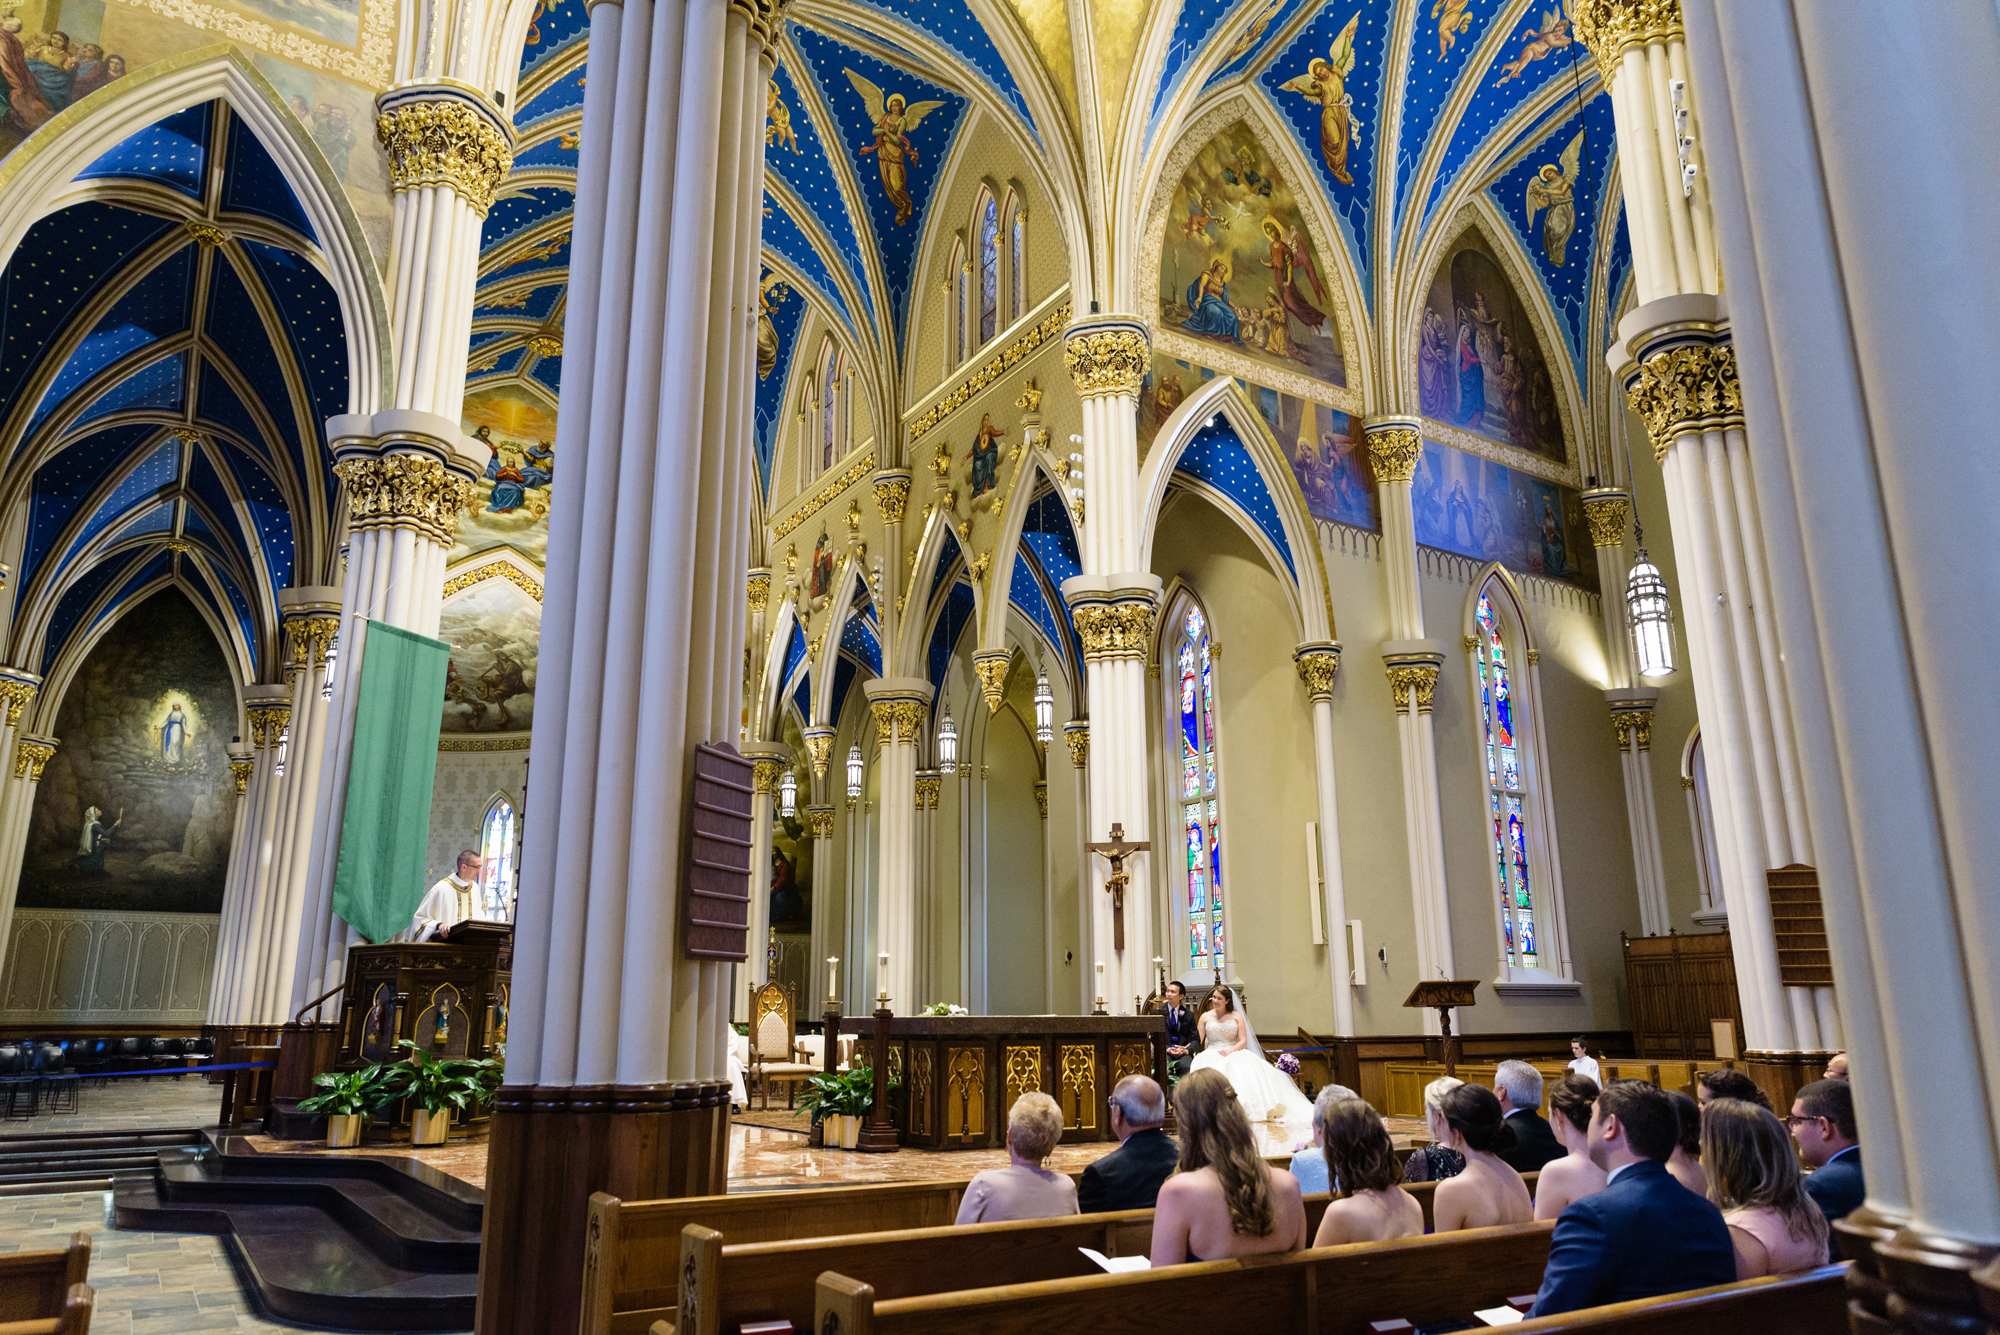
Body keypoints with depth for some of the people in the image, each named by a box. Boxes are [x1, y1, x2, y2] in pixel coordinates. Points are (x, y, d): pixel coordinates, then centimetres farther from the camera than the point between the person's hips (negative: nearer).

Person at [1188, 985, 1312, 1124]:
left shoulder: (1237, 1016, 13)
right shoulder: (1205, 1017, 14)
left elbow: (1243, 1041, 3)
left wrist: (1230, 1051, -15)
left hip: (1235, 1054, 1)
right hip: (1212, 1055, -1)